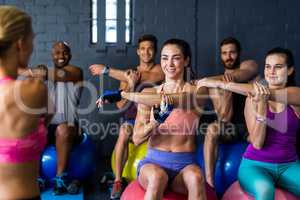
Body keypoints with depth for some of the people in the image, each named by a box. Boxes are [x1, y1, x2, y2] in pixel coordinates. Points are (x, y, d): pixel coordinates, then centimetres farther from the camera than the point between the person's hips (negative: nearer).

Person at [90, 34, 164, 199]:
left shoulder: (160, 70, -2)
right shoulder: (128, 74, 6)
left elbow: (140, 78, -20)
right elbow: (121, 105, -3)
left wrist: (106, 70, -17)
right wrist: (131, 86, -22)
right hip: (133, 119, 1)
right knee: (124, 131, -29)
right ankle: (118, 181, -20)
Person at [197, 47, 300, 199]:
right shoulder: (253, 98, -2)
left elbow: (269, 93, -23)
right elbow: (257, 143, -11)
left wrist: (221, 84, -27)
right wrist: (261, 107, -26)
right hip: (255, 164, -1)